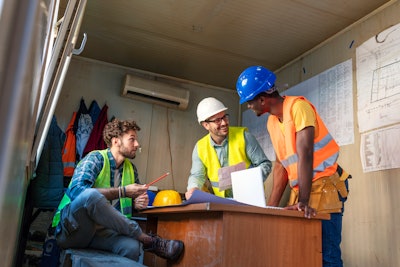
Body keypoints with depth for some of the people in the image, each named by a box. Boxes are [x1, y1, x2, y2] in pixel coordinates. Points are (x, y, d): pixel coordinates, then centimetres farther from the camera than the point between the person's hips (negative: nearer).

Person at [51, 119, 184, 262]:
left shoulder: (131, 169, 11)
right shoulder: (95, 159, -9)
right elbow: (77, 190, -26)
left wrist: (137, 203, -5)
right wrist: (123, 191, -22)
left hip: (101, 231, 3)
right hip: (71, 228, -3)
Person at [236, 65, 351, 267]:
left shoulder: (298, 106, -15)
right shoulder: (271, 122, 8)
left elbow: (305, 155, -22)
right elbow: (280, 165, 6)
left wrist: (304, 201, -26)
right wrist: (272, 205, 0)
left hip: (324, 184, -7)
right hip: (299, 189, 7)